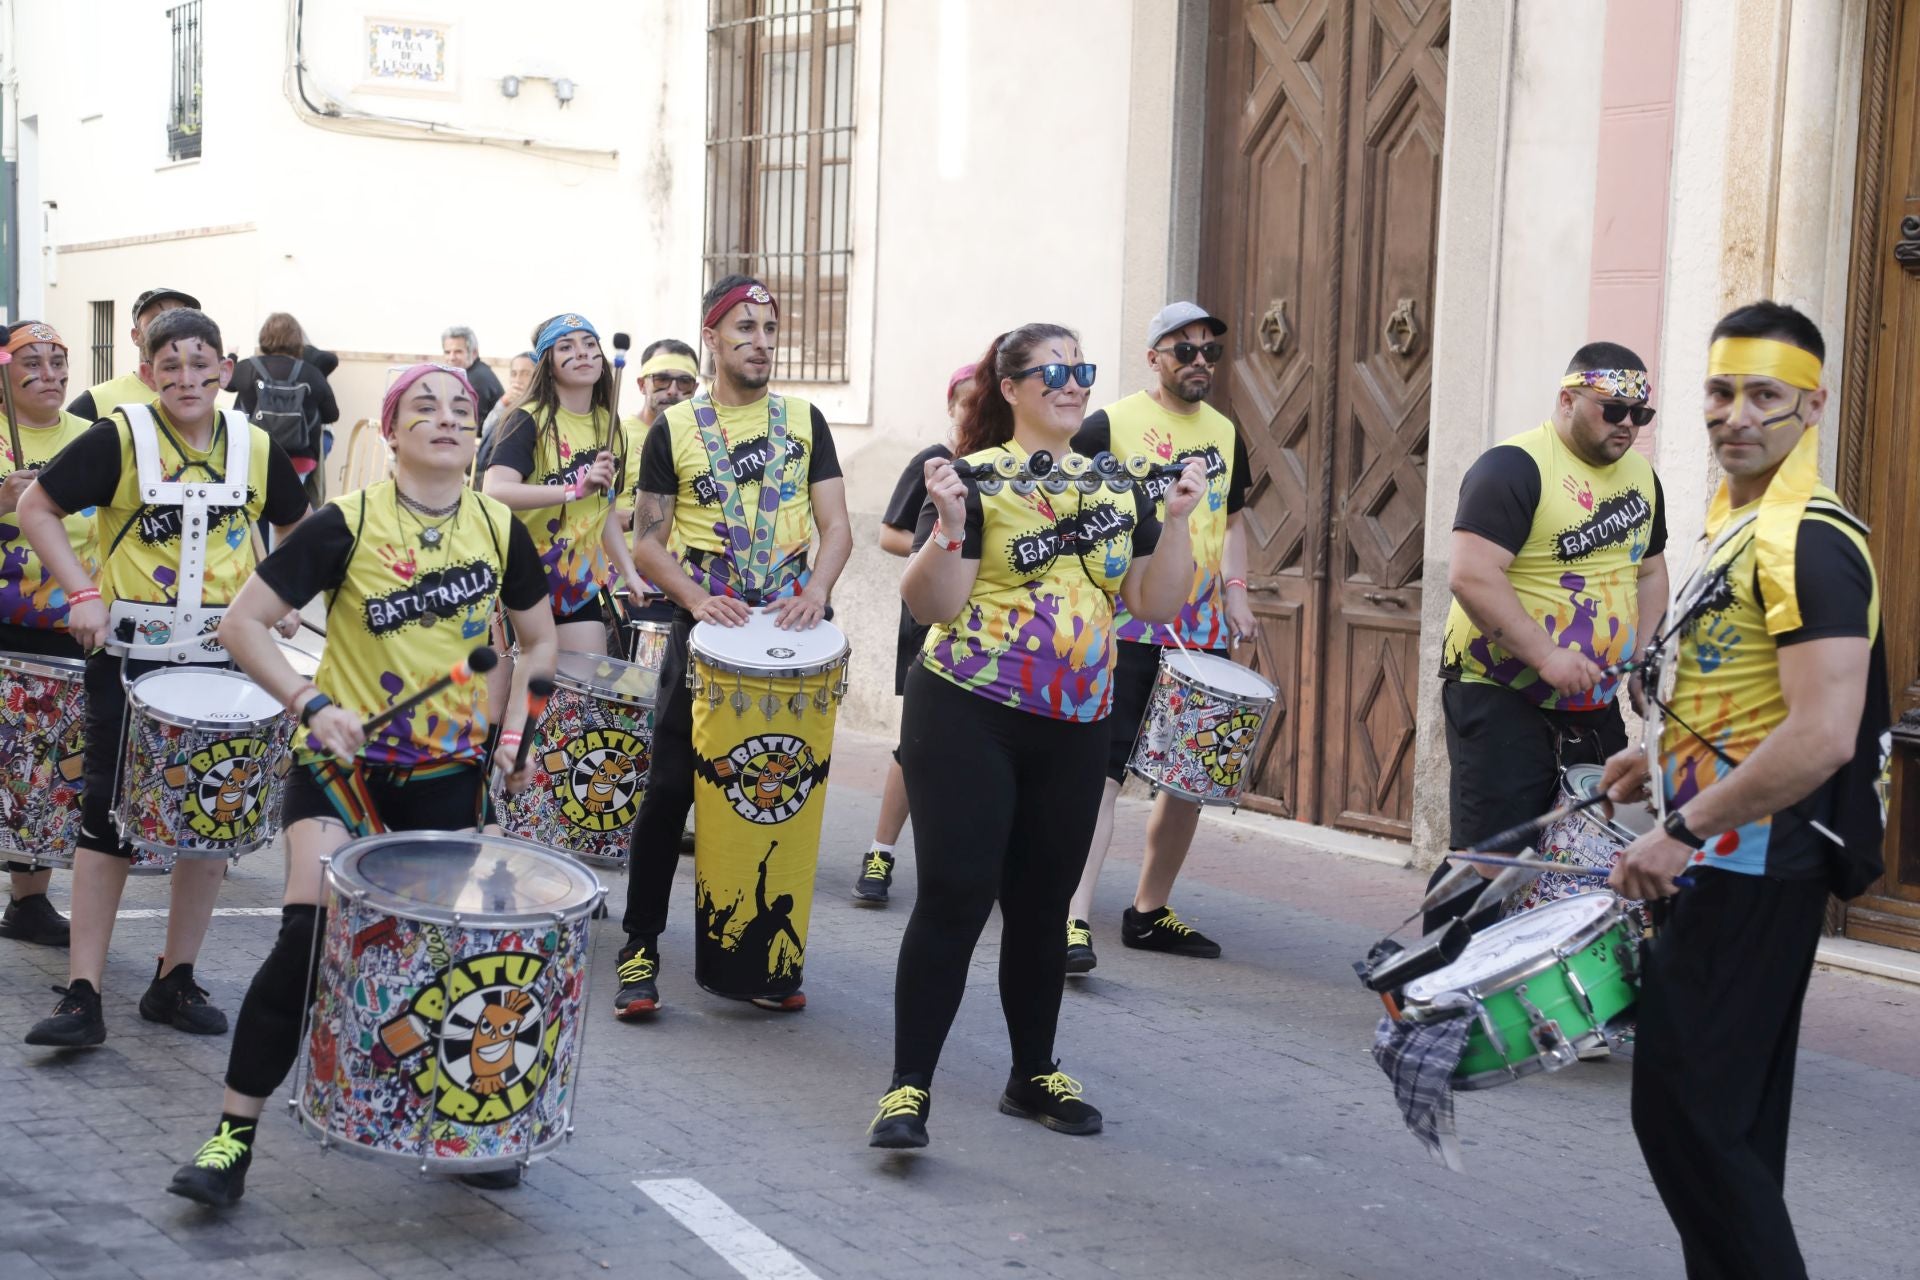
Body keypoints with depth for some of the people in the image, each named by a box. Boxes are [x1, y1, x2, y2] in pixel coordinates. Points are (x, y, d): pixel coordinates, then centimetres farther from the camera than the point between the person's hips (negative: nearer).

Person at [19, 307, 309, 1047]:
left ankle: (176, 982, 21)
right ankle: (82, 995, 1)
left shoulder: (256, 447, 3)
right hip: (131, 655, -3)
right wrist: (81, 592, -14)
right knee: (106, 818, -2)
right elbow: (37, 507, -4)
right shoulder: (119, 438, -8)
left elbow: (297, 528, 19)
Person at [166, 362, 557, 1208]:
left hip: (450, 774, 3)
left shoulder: (500, 529, 0)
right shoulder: (347, 524, -11)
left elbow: (539, 642, 14)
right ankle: (233, 1134, -7)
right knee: (308, 934, -17)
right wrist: (311, 704, -21)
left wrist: (515, 729, 1)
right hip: (345, 762, -3)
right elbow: (242, 622, -10)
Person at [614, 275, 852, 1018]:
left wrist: (817, 592, -16)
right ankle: (640, 948, 6)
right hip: (707, 628, -2)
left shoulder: (804, 421, 8)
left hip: (793, 630, 2)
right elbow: (649, 544, 1)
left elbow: (836, 526, 3)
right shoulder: (674, 429, 3)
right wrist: (696, 598, -17)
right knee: (670, 788, -3)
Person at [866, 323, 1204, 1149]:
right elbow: (932, 607, -11)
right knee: (954, 897, -8)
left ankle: (1035, 1074, 27)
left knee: (1042, 903, 13)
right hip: (969, 716, -5)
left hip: (1075, 726, 5)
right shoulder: (976, 477, -5)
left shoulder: (1119, 488, 11)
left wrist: (1177, 518, -3)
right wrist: (949, 524, -25)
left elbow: (1156, 603, 7)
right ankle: (908, 1088, -2)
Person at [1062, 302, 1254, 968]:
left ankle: (1149, 912, 25)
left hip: (1203, 634, 7)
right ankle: (1075, 918, -18)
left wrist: (1235, 587, 7)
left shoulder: (1224, 433, 13)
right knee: (1102, 771, -15)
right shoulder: (1109, 425, -5)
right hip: (1125, 631, -6)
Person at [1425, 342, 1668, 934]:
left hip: (1593, 705, 8)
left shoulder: (1639, 475, 12)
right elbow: (1471, 575, -22)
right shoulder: (1515, 467, -14)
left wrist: (1644, 659, 7)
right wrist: (1544, 656, -25)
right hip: (1502, 700, -8)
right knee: (1490, 862, -7)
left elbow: (1649, 571, 23)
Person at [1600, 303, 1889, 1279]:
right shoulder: (1739, 523, 13)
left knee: (1685, 1105, -9)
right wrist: (1666, 759, 20)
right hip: (1728, 866, 10)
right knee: (1730, 1111, 16)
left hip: (1753, 865, -10)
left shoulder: (1807, 542, -19)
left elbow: (1821, 737, -28)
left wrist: (1683, 832, -23)